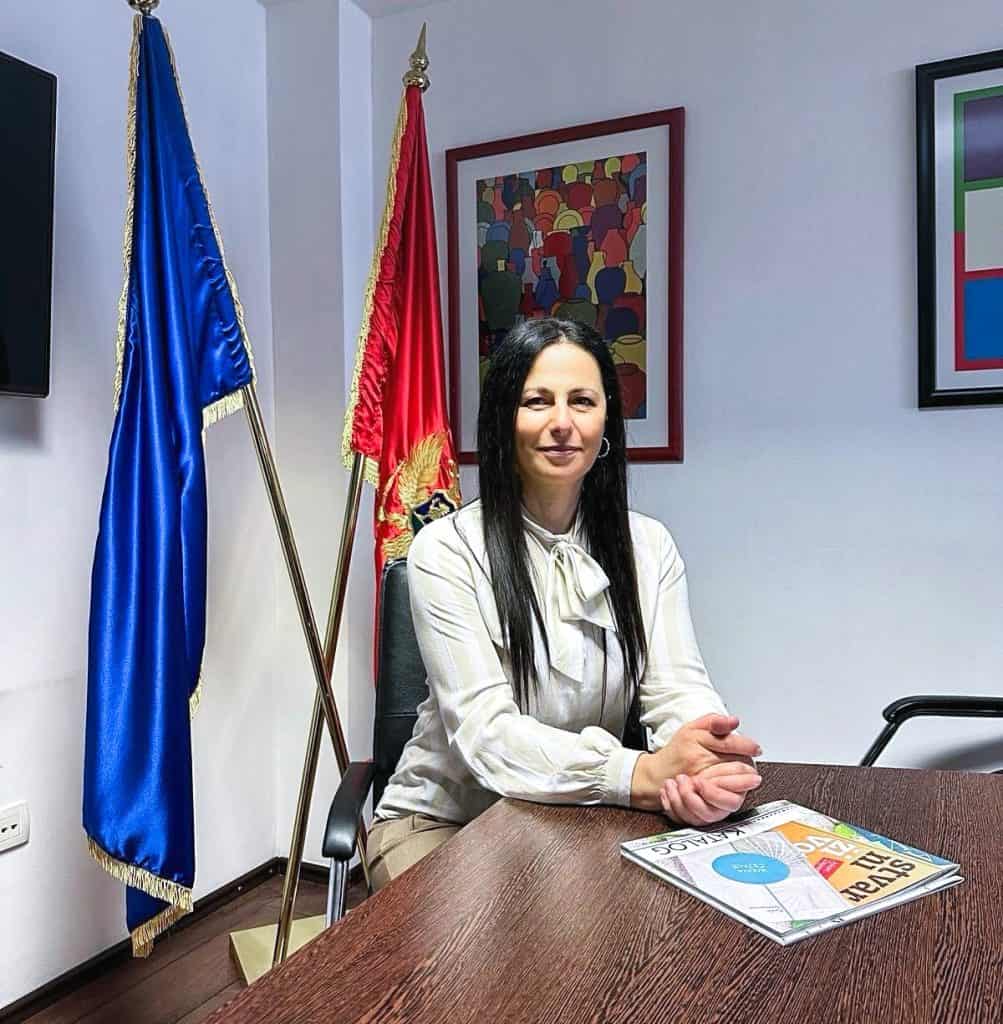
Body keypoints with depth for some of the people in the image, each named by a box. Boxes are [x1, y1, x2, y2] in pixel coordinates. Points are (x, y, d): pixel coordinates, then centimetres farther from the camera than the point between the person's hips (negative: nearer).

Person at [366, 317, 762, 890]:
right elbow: (485, 731, -23)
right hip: (444, 820, -3)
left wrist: (713, 770, -34)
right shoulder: (446, 551, -14)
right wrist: (641, 773, -38)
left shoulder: (649, 547, 0)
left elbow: (680, 690, -9)